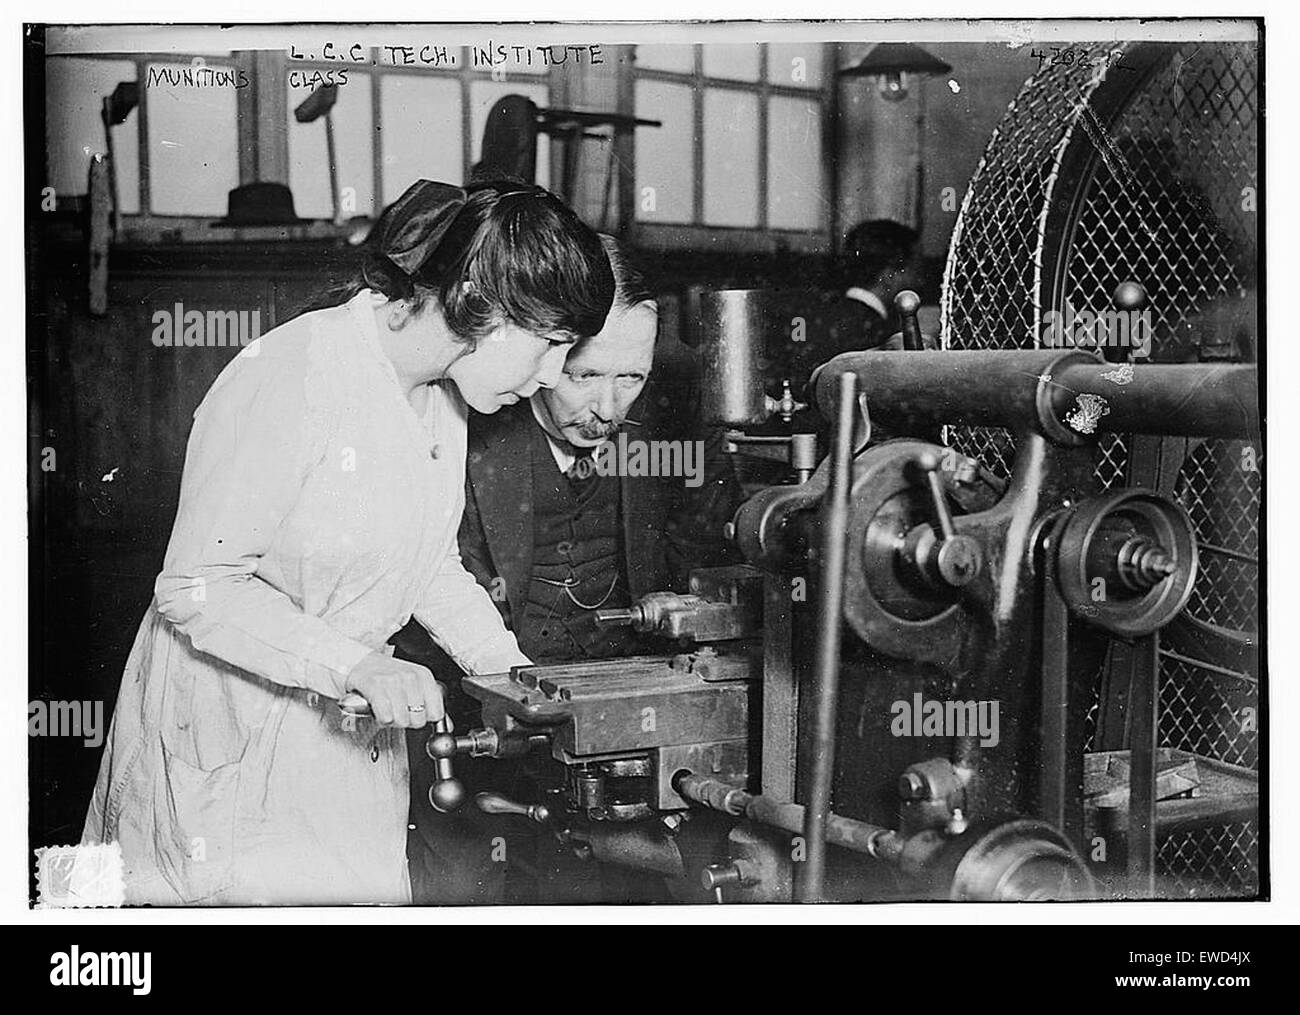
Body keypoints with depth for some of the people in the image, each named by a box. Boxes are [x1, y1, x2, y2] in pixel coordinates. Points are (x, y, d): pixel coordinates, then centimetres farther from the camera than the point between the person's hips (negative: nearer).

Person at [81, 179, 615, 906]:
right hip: (232, 730, -7)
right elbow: (194, 588, -23)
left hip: (349, 728, 7)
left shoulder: (443, 391, 0)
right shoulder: (291, 382, -25)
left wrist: (514, 673, 1)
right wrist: (359, 666, -30)